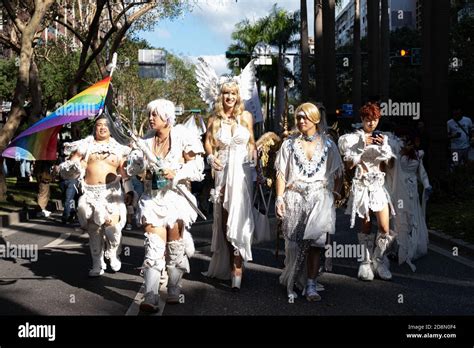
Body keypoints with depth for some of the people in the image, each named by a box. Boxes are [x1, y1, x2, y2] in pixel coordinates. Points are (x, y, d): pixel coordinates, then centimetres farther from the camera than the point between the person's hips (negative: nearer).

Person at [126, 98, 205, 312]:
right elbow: (133, 169, 11)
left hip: (176, 197, -2)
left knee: (175, 247, 8)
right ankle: (151, 297, -14)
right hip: (152, 198, 2)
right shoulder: (146, 141, 10)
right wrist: (134, 156, -8)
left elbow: (196, 166, -6)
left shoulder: (182, 137, -3)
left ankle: (174, 292, 23)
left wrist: (176, 173, -20)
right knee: (154, 247, -8)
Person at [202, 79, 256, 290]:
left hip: (241, 171, -2)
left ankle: (237, 272, -8)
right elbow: (208, 141, 10)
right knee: (223, 219, 9)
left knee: (238, 218, -9)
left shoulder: (246, 116, 5)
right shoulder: (214, 119, 7)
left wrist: (253, 152, -7)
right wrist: (211, 156, -9)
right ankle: (224, 265, 24)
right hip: (222, 171, 2)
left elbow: (252, 141, 13)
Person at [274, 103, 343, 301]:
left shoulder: (328, 144, 10)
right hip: (295, 198, 1)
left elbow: (338, 173, 14)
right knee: (294, 243, 2)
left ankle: (310, 285, -6)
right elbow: (281, 174, 5)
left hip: (320, 198, 0)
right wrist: (280, 198, -4)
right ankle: (292, 283, 17)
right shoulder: (289, 144, 10)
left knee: (315, 242, -11)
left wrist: (336, 192, 1)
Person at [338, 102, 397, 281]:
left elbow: (388, 165, 6)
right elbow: (348, 165, -8)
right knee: (366, 227, 4)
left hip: (379, 186, 3)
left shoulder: (383, 138, 8)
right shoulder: (353, 138, -2)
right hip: (361, 186, -3)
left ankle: (379, 261, 16)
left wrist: (383, 147, -9)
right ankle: (366, 262, 17)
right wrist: (361, 146, -16)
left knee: (385, 229, -2)